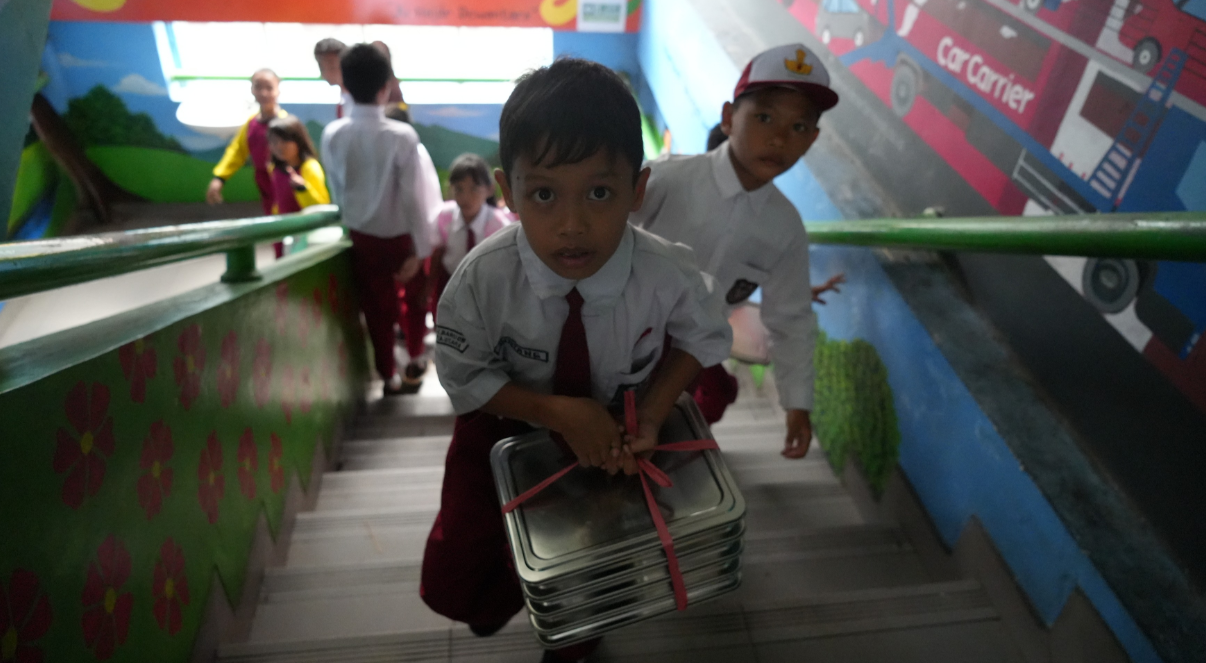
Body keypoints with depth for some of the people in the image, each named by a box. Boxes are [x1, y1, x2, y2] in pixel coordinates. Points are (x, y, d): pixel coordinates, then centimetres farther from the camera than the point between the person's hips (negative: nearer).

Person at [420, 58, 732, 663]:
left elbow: (703, 339, -9)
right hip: (509, 420, 0)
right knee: (451, 587, 4)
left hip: (617, 426, 1)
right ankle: (509, 590, 44)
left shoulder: (670, 277, -30)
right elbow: (464, 376, -18)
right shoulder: (482, 280, -32)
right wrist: (559, 412, -31)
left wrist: (650, 415, -24)